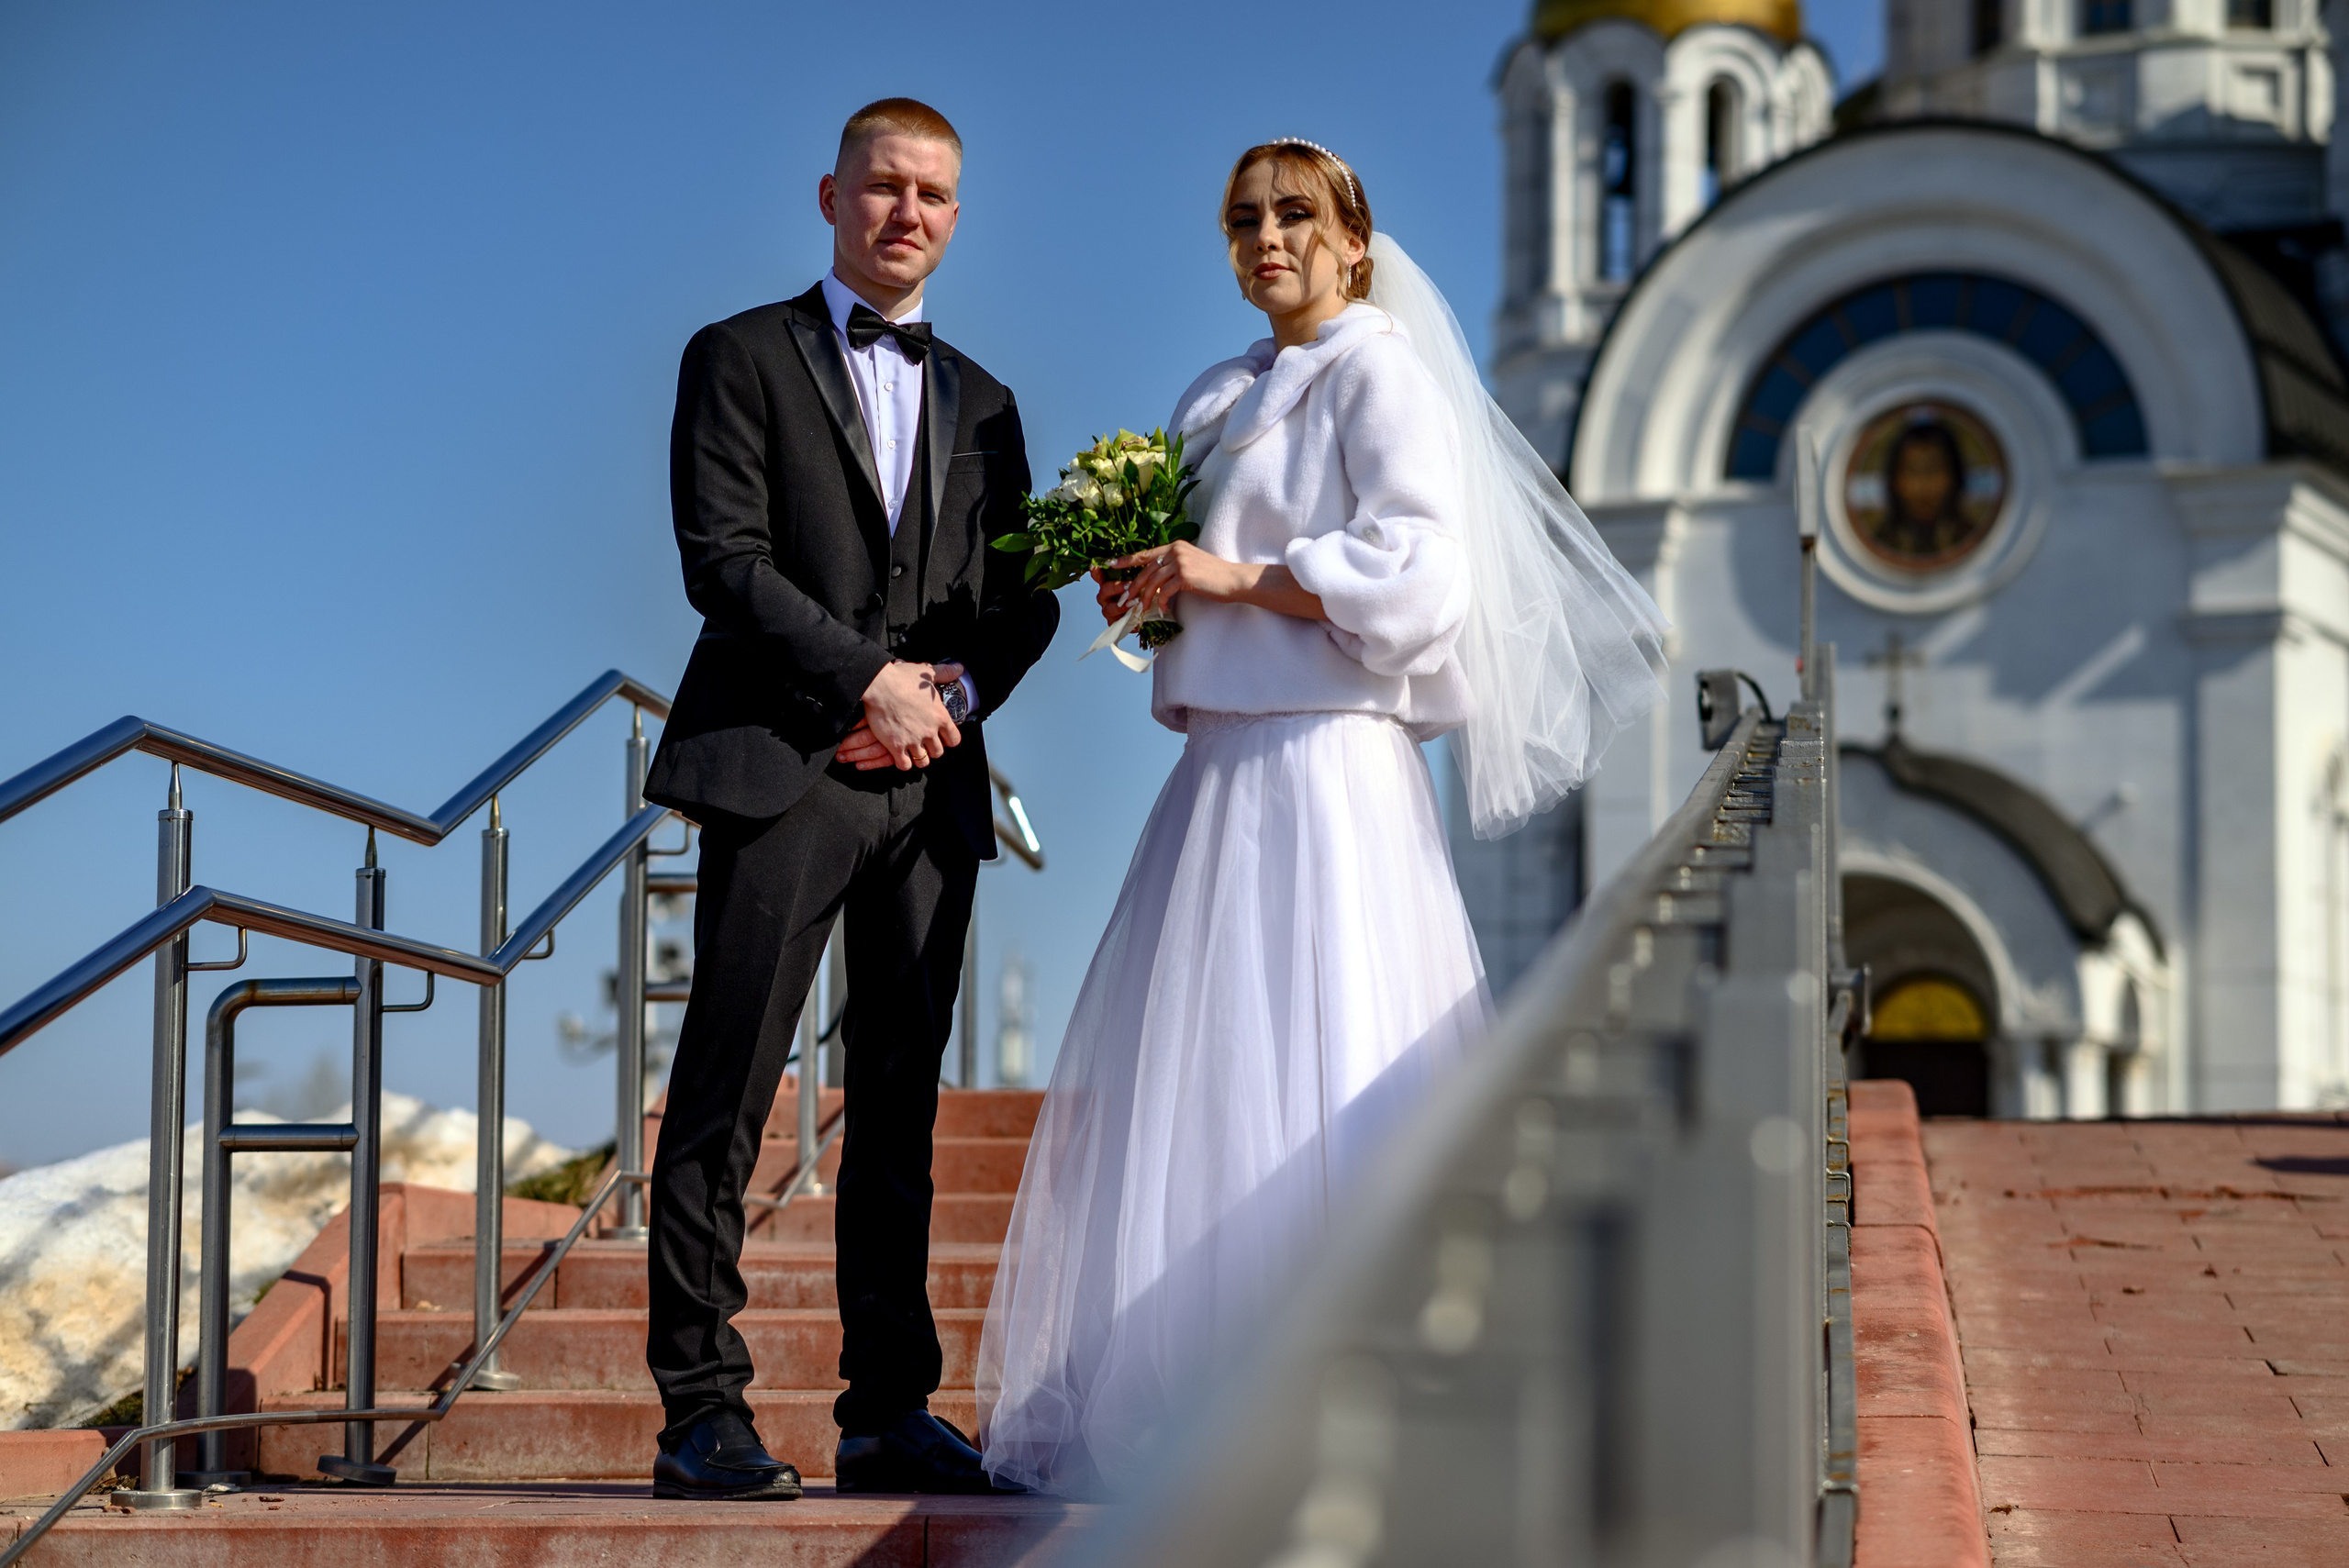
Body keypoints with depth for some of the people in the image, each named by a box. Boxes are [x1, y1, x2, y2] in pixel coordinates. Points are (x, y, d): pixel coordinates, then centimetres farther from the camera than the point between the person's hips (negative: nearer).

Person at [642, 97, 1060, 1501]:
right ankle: (702, 1413, -5)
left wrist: (957, 692, -4)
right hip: (782, 771, -5)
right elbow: (723, 557, -6)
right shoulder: (741, 359, 6)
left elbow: (1025, 593, 16)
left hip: (933, 789, 5)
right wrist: (869, 677, -12)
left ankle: (889, 1411, 9)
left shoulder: (981, 402, 21)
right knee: (726, 1104, -7)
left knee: (901, 1108, 5)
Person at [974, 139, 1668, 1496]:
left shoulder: (1379, 372, -4)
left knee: (1302, 1090, -10)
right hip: (1226, 763, 8)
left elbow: (1419, 564, -15)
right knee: (1188, 1086, 6)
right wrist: (1152, 591, 6)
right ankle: (1200, 1395, 11)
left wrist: (1237, 577, -17)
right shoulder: (1224, 398, 20)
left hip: (1325, 764, -8)